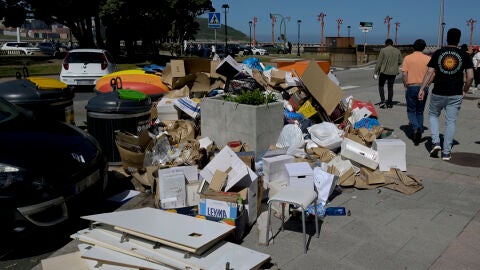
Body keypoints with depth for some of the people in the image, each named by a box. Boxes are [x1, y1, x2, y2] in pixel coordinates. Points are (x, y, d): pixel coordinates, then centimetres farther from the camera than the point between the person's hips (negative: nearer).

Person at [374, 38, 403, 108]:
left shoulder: (383, 50, -8)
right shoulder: (397, 51, 4)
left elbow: (379, 62, -9)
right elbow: (400, 62, 9)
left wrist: (376, 72, -5)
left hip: (384, 71, -3)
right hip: (393, 72, 3)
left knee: (381, 85, 12)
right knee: (390, 87, 12)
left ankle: (382, 101, -1)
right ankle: (389, 103, 13)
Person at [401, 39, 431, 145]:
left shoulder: (408, 58, -4)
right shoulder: (428, 58, 0)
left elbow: (404, 74, -9)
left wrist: (406, 86, 2)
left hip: (411, 87, -2)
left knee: (411, 111, 8)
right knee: (420, 112, 14)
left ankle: (415, 128, -15)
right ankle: (419, 132, 15)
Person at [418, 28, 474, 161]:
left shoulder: (438, 53, -1)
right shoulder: (464, 55, 0)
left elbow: (430, 72, -5)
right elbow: (470, 76, -5)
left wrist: (422, 88, -1)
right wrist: (464, 90, 9)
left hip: (438, 93, 0)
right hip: (455, 95, 0)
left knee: (433, 115, 21)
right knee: (450, 121, 7)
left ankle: (436, 142, 5)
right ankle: (446, 152, 11)